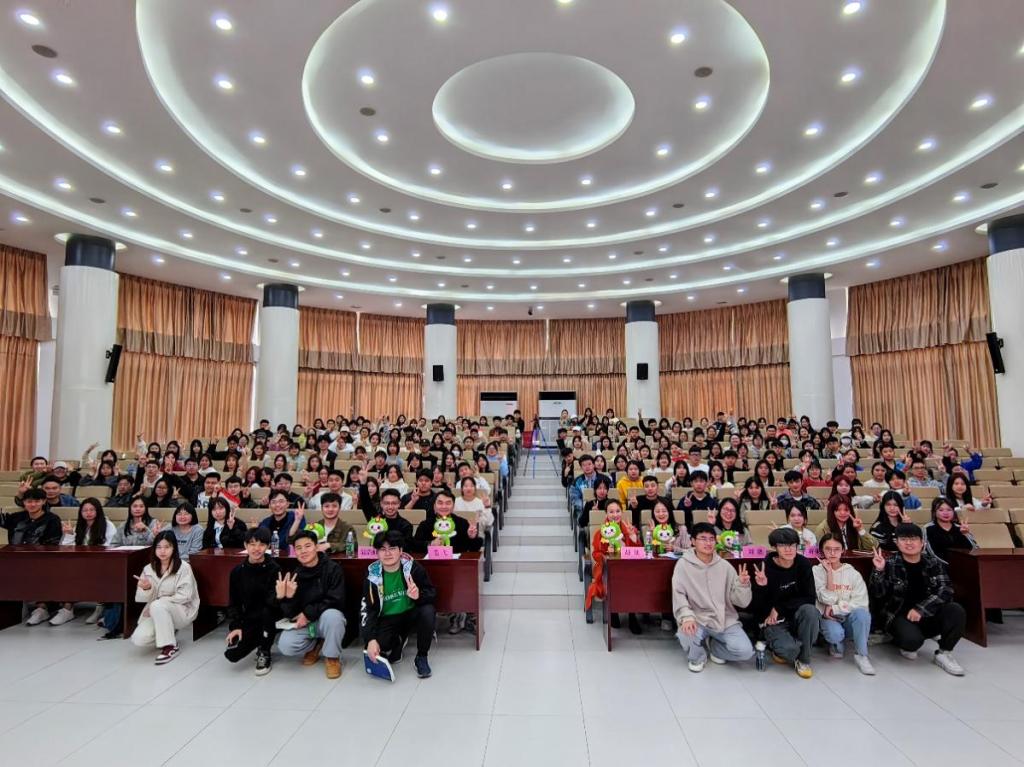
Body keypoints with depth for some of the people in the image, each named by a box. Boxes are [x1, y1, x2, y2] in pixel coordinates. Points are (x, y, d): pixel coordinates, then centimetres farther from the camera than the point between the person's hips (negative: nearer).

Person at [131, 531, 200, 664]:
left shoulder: (183, 567, -12)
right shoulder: (148, 569, 3)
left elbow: (185, 596, -16)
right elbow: (140, 598, 0)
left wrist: (160, 601, -19)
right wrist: (146, 589, -23)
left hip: (182, 611, -5)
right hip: (156, 613, 5)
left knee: (157, 606, -34)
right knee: (138, 640, -20)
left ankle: (170, 647, -21)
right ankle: (167, 633, 13)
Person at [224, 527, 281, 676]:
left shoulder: (274, 569, -15)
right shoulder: (238, 571, -3)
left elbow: (271, 600, -21)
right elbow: (233, 602, 5)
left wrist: (280, 596, -45)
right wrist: (235, 626, -8)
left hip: (269, 618, -3)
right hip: (249, 619, 4)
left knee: (267, 610, -36)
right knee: (232, 654, -15)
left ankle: (264, 652, -10)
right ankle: (259, 640, 20)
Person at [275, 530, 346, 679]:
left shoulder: (332, 568, -15)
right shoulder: (294, 575, -5)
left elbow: (335, 601, -20)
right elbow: (291, 614, -8)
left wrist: (308, 613, -21)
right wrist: (285, 598, -28)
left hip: (328, 619, -3)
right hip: (304, 622, 3)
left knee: (331, 615, -36)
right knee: (285, 646, -22)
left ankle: (332, 656, -10)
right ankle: (314, 646, 11)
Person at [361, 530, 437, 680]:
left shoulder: (414, 567, -17)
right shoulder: (372, 575, -13)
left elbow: (431, 593, -12)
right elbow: (367, 610, -13)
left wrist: (419, 595, -36)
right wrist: (370, 639, -27)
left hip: (411, 614, -1)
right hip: (387, 620, 1)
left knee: (428, 611, -33)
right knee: (374, 650, -25)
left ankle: (421, 657, -8)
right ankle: (398, 640, 12)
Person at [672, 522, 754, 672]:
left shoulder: (725, 566, 1)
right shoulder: (683, 564, -6)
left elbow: (741, 602, 1)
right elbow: (679, 594, -12)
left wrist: (743, 585, -19)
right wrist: (687, 617, -29)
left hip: (725, 619, 2)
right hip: (698, 619, -2)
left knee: (745, 651, -19)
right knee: (687, 634, -33)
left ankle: (713, 646, 15)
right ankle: (697, 656, 6)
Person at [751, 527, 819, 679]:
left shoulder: (803, 564, -9)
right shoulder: (765, 567, -18)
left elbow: (810, 598, -11)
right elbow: (757, 607, -14)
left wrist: (780, 608, -19)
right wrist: (761, 587, -35)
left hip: (796, 615, 3)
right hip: (773, 621, -3)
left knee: (809, 610, -30)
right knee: (788, 650, -30)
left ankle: (803, 659, -7)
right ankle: (779, 648, 11)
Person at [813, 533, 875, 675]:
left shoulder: (852, 573, 1)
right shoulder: (816, 571, -4)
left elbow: (861, 603, -8)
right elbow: (827, 599, -15)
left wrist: (835, 609, -16)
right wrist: (829, 573, -18)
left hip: (849, 619, 2)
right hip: (828, 619, -2)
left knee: (862, 613, -31)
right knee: (835, 633, -35)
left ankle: (861, 654, -13)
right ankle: (836, 643, 4)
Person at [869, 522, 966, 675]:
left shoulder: (934, 562, 1)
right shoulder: (890, 564, -7)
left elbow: (945, 590, -12)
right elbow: (878, 594, -13)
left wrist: (921, 609, -24)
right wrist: (878, 571, -30)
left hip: (927, 615, 3)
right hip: (899, 615, -3)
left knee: (956, 611, -23)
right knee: (912, 639, -33)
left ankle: (943, 654, -4)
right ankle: (904, 644, 6)